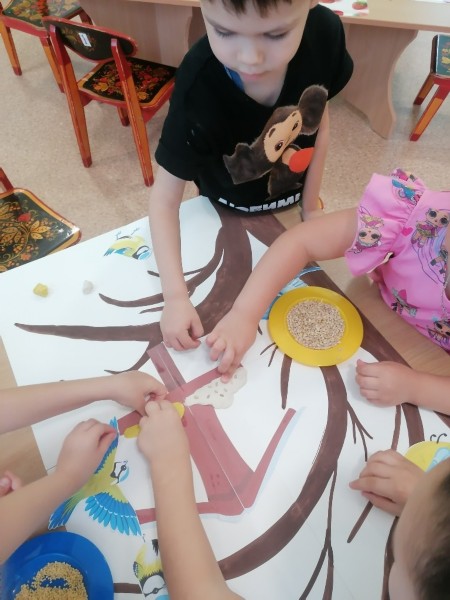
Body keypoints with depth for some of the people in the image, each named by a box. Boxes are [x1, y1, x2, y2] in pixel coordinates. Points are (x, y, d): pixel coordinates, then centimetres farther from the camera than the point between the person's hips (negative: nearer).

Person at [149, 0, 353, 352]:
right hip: (230, 213, -2)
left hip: (292, 199, 3)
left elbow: (319, 122, -9)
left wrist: (311, 206, -3)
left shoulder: (325, 31, -26)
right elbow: (165, 198, -30)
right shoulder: (198, 89, -37)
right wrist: (176, 296, -38)